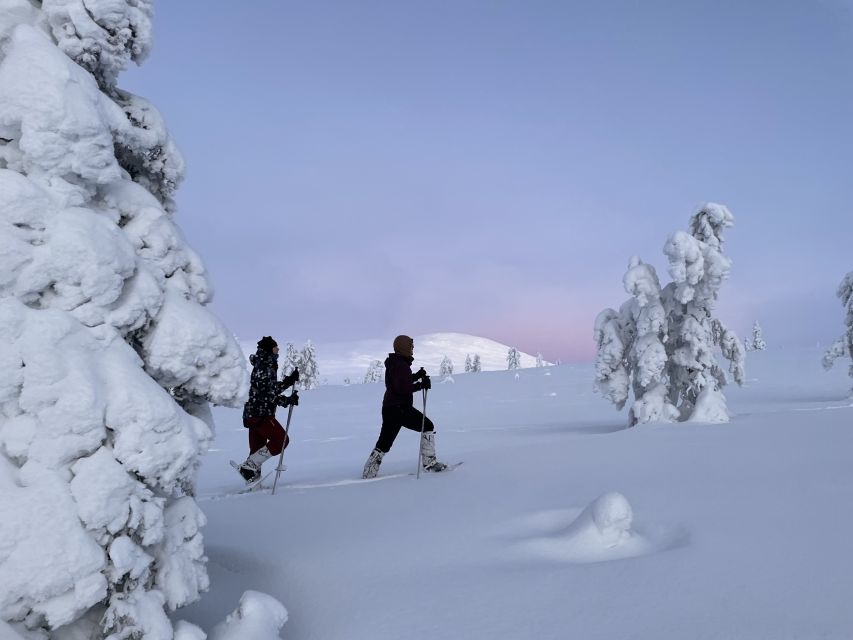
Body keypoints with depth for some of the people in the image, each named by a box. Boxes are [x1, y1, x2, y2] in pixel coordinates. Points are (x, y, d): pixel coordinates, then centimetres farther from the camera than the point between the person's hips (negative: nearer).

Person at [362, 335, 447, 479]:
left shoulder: (393, 363, 16)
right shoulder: (401, 365, -15)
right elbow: (402, 388, -23)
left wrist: (416, 376, 16)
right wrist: (421, 385, -17)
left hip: (389, 408, 10)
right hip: (400, 408, -10)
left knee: (384, 443, 12)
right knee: (428, 426, 4)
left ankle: (368, 473, 10)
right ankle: (429, 463, 4)